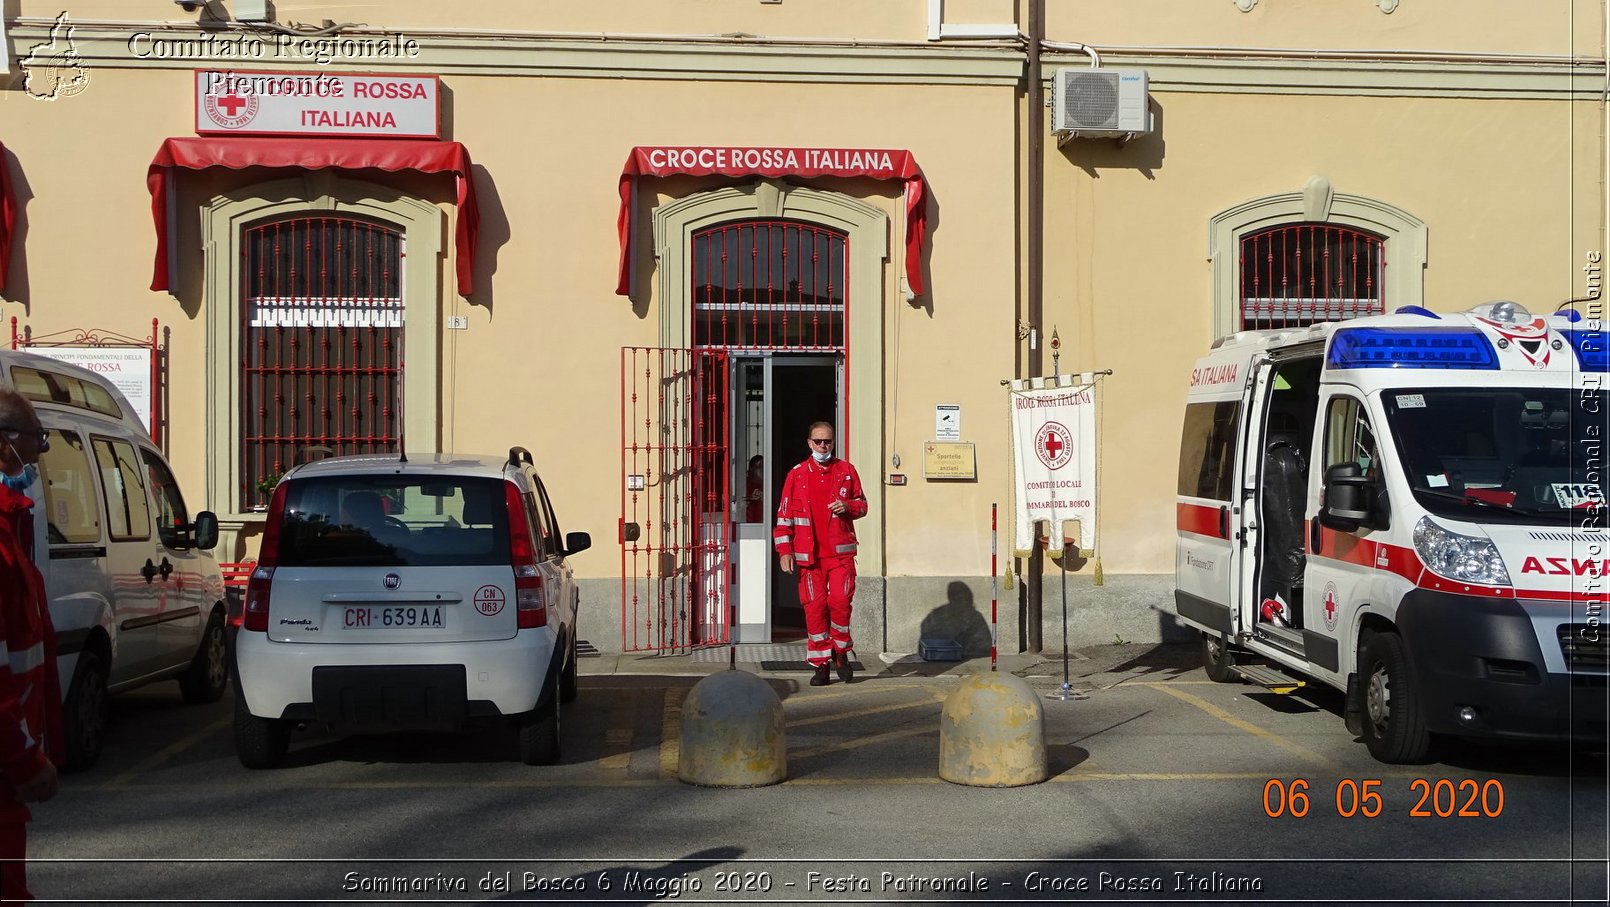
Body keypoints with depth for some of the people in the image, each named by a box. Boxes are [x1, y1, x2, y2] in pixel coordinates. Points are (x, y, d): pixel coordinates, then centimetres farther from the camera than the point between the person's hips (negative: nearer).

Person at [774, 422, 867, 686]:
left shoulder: (846, 470, 10)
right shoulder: (797, 475, 6)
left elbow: (862, 504, 17)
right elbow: (784, 515, 6)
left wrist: (848, 507, -6)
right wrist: (784, 551, -1)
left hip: (840, 551, 0)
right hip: (809, 554, 0)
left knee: (840, 600, -11)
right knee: (814, 606, -2)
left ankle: (840, 651, 12)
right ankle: (821, 664, 6)